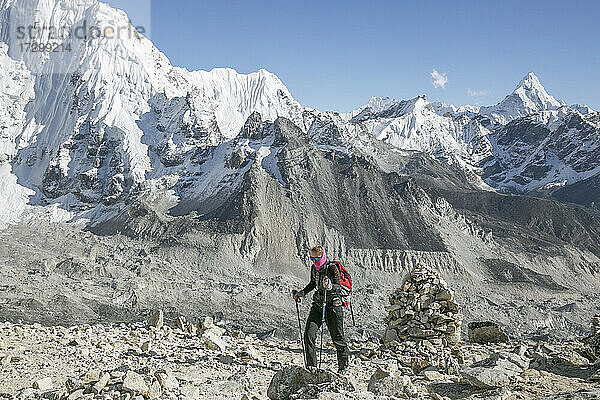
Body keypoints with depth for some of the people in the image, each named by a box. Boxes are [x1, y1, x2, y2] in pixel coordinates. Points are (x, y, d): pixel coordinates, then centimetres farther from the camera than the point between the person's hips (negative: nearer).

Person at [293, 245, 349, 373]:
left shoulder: (332, 267, -13)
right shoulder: (314, 268, 7)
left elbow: (338, 287, -17)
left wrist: (329, 286, -37)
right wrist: (302, 293, 14)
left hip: (333, 306, -6)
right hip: (317, 304, 6)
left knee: (337, 337, 4)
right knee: (309, 334, -7)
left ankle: (343, 365, 24)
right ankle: (311, 366, 3)